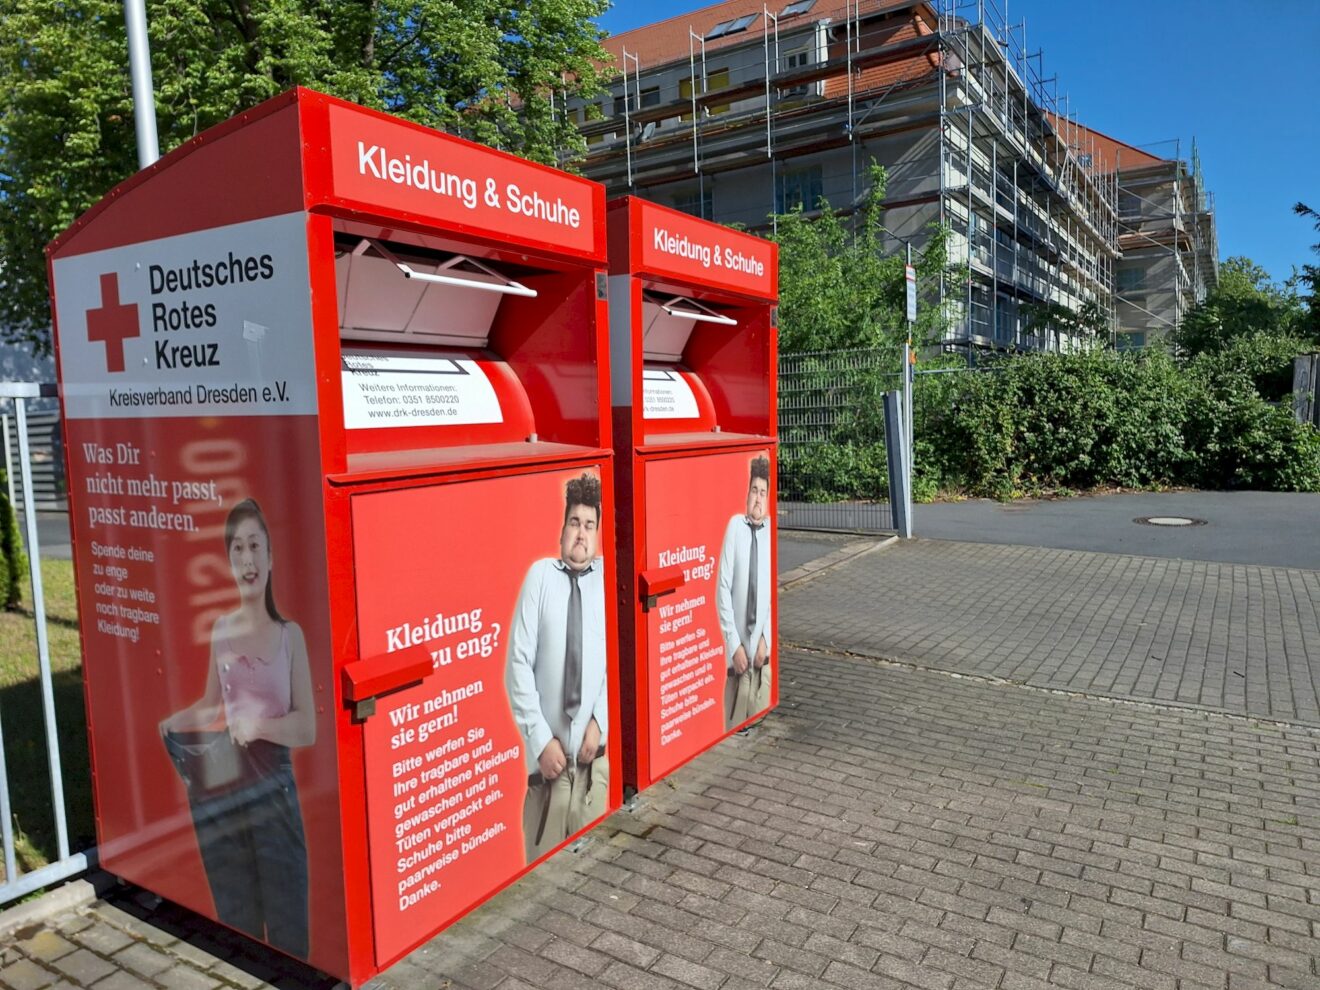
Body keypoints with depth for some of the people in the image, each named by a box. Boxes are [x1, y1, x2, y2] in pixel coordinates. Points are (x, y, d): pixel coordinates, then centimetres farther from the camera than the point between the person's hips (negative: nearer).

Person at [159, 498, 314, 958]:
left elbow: (309, 728, -5)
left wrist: (259, 726, -20)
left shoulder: (290, 635, -3)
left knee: (289, 934, 7)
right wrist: (167, 724, 1)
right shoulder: (219, 631, 2)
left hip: (275, 791, -2)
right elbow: (210, 706, 17)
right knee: (238, 932, 14)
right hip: (225, 791, 2)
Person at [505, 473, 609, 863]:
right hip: (548, 750, -1)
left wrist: (599, 722, -6)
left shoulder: (607, 578, 0)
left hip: (595, 750, 1)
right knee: (544, 856, 9)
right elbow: (518, 664, -5)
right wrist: (541, 739, -7)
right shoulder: (540, 575, -4)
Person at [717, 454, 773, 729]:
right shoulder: (735, 526, -4)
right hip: (737, 649, -1)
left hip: (763, 650, 1)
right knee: (734, 724, 5)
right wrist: (734, 644, -8)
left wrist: (765, 639, -6)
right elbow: (723, 588, -5)